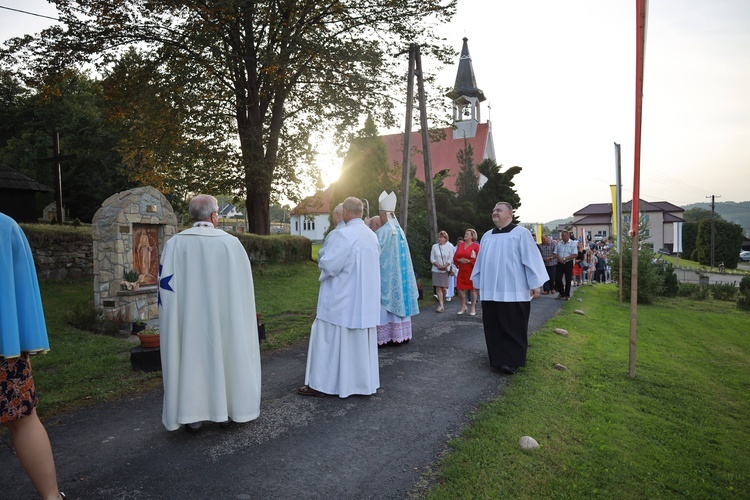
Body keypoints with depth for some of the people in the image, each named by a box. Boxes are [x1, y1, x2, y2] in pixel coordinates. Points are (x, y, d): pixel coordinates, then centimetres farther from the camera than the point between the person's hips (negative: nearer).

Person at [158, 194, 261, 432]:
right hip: (223, 317, 0)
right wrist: (239, 314, 15)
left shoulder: (175, 243, -7)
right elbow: (243, 285, 0)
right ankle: (226, 408, 25)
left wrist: (170, 315, 9)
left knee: (191, 359, 11)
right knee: (224, 355, 14)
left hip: (188, 319, 0)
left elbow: (165, 284, -5)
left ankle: (192, 415, 19)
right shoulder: (230, 242, -8)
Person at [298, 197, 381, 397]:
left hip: (341, 300, -7)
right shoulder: (372, 236, 5)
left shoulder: (342, 234, -18)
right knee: (362, 339, 15)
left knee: (329, 339, 4)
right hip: (365, 299, 7)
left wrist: (321, 262, 0)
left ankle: (320, 384, 12)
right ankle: (365, 381, 24)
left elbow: (329, 265, -20)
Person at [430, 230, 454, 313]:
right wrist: (438, 265, -11)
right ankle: (441, 305, -5)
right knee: (438, 287, -6)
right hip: (436, 270, 1)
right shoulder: (434, 246, 6)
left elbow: (451, 259, -1)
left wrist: (445, 266, -14)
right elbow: (432, 258, 4)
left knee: (444, 288, -1)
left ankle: (442, 302, 22)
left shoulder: (450, 246, 1)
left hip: (446, 270, -1)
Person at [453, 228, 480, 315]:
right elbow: (455, 257, 12)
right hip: (461, 271, 5)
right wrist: (459, 260, -8)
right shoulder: (460, 245, 11)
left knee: (472, 289, 3)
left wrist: (469, 261, -18)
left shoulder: (476, 246, -4)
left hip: (472, 271, -5)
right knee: (460, 288, 3)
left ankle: (473, 308, 15)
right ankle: (463, 307, 19)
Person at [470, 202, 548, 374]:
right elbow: (481, 260, 18)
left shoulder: (521, 233, -3)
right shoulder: (487, 236, 14)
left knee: (512, 327, 1)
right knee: (494, 326, 8)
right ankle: (498, 359, 19)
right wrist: (477, 282, 18)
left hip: (513, 291, -5)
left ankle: (512, 361, 11)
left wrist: (535, 284, -11)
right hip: (490, 290, 5)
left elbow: (531, 258, -7)